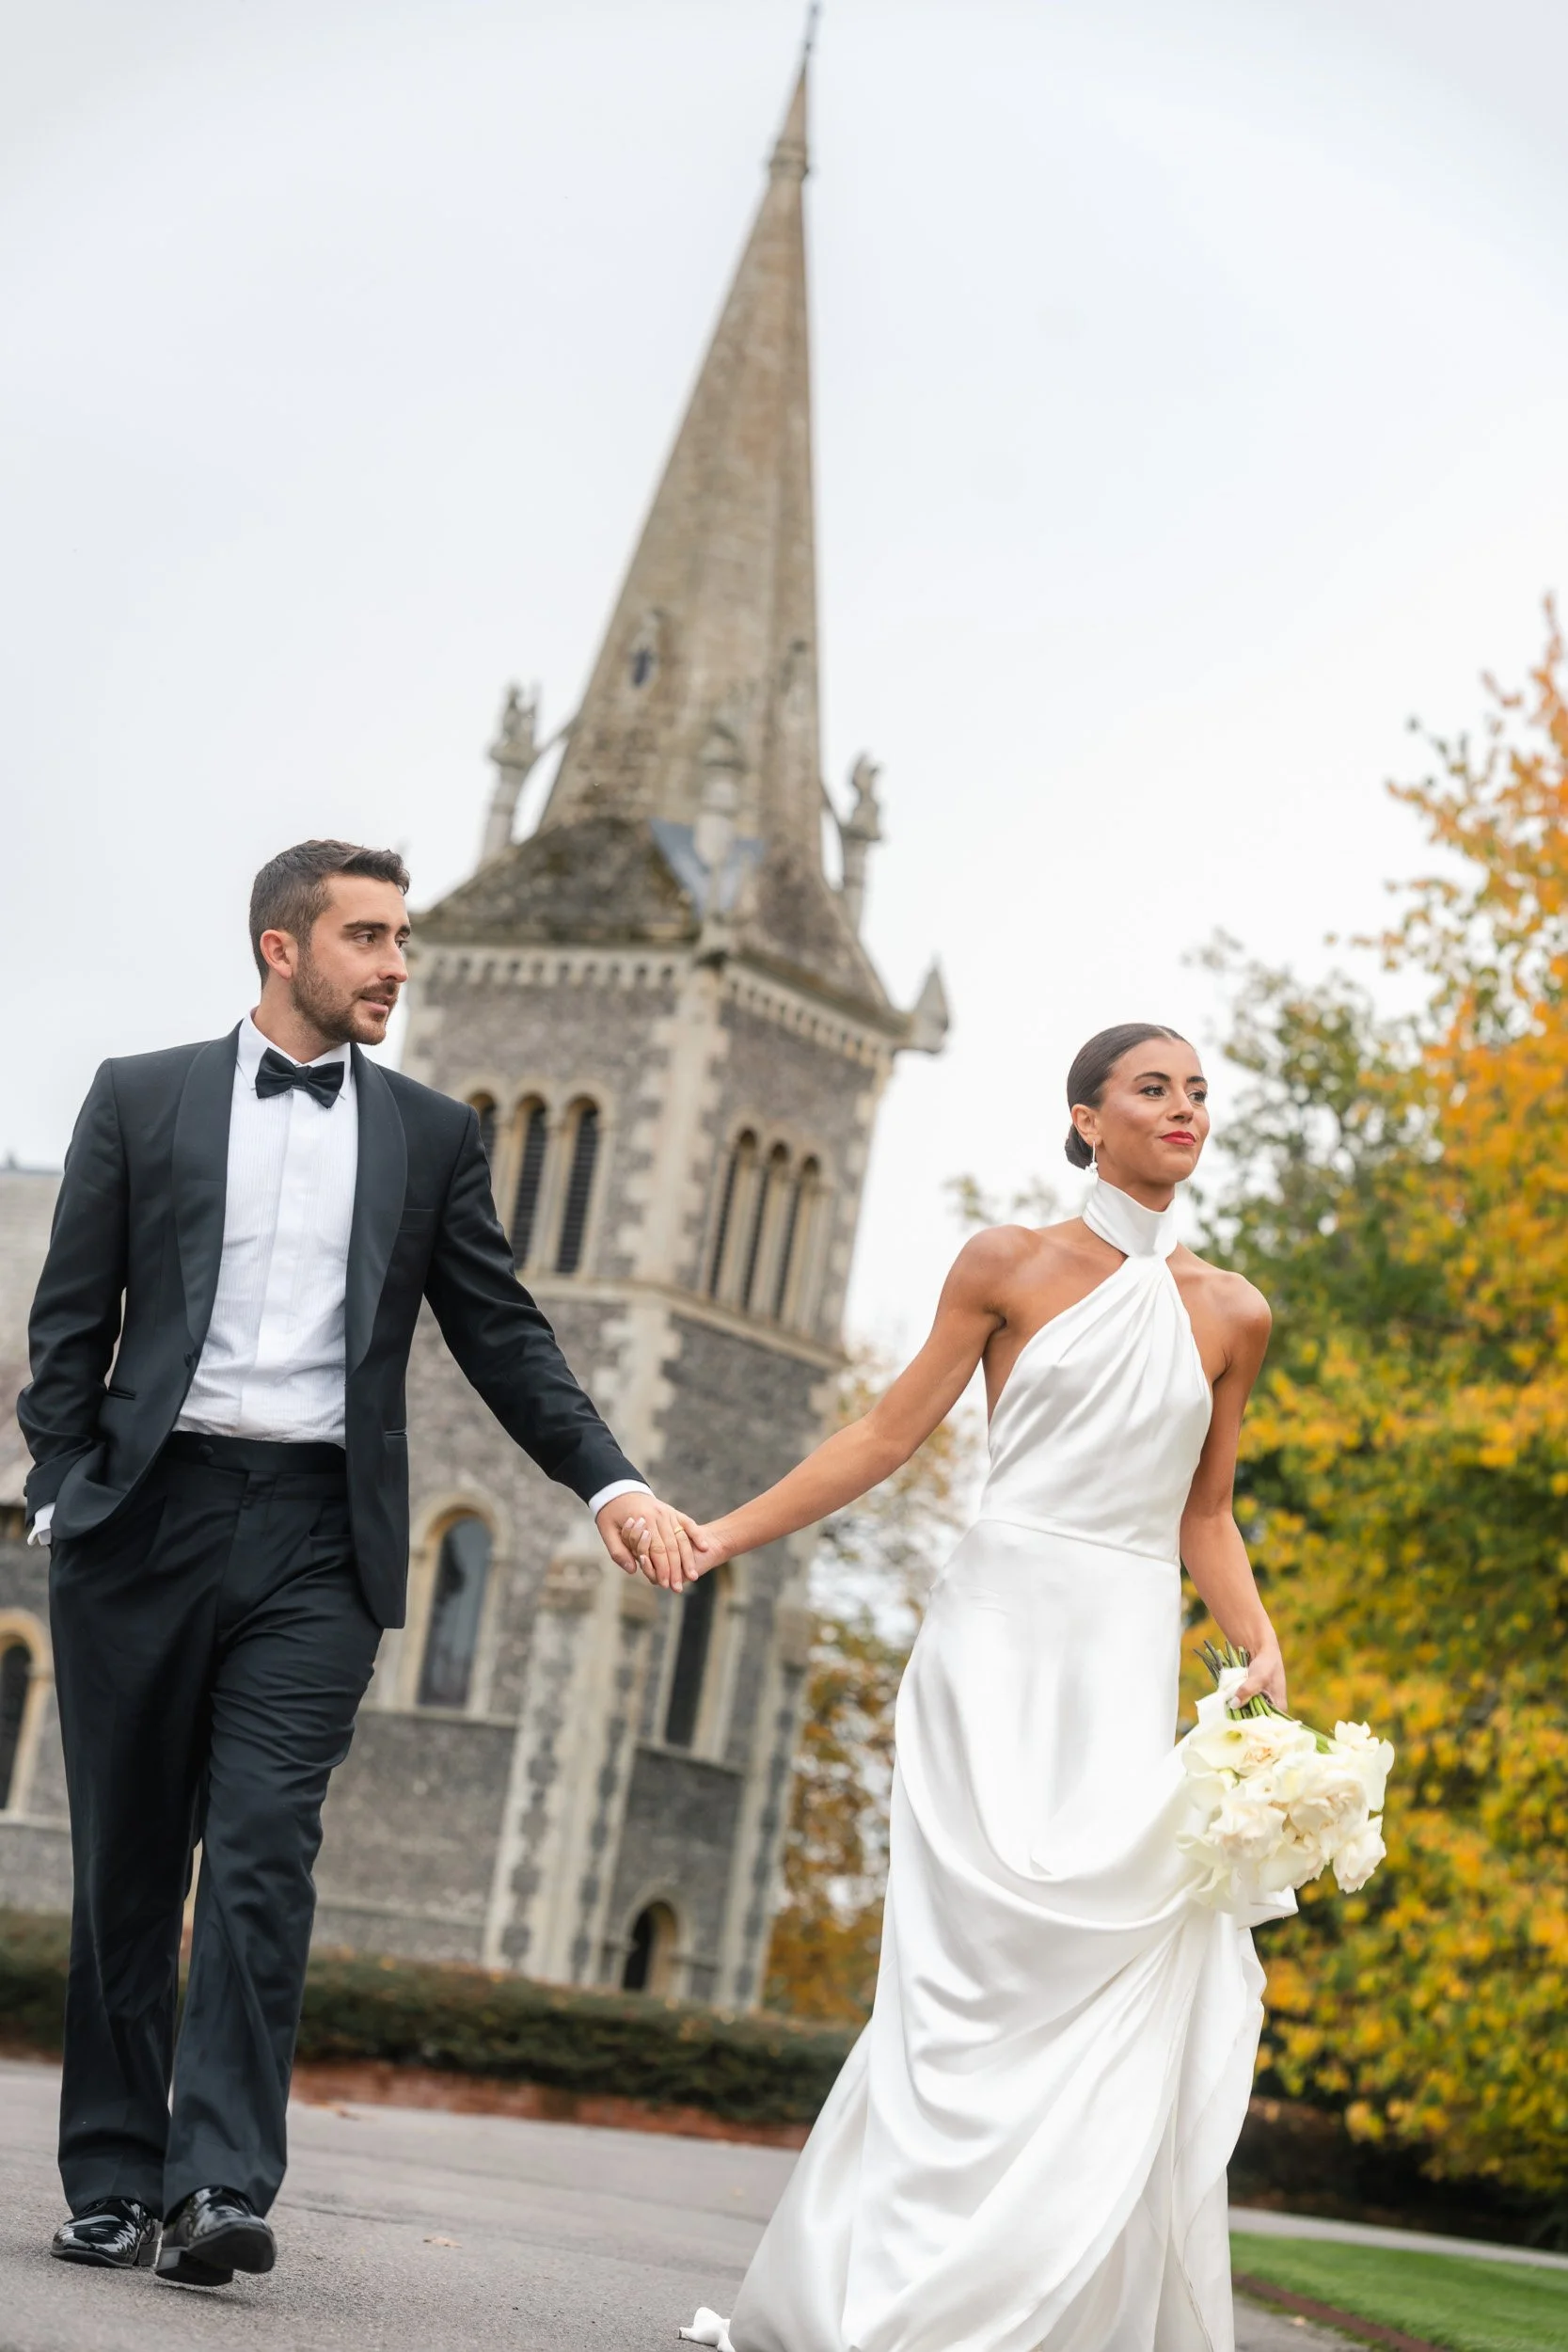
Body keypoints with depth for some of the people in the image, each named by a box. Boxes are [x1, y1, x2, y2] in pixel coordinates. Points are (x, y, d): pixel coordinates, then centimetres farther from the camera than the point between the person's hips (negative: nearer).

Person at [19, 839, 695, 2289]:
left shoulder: (433, 1135, 12)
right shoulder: (142, 1098, 8)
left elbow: (503, 1335, 10)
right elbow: (72, 1321, 7)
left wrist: (610, 1482, -2)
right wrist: (59, 1497, -3)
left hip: (320, 1534, 0)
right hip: (146, 1516, 0)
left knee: (264, 1853, -11)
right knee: (127, 1864, 5)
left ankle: (220, 2186, -16)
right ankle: (113, 2182, 12)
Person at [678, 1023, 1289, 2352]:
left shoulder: (1229, 1316, 13)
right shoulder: (1011, 1267, 5)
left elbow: (1204, 1516, 17)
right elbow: (889, 1435, 6)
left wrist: (1262, 1648, 1)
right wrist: (723, 1535, 2)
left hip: (1132, 1663, 3)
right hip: (1002, 1642, -2)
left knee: (1125, 1976, -9)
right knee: (984, 1964, -10)